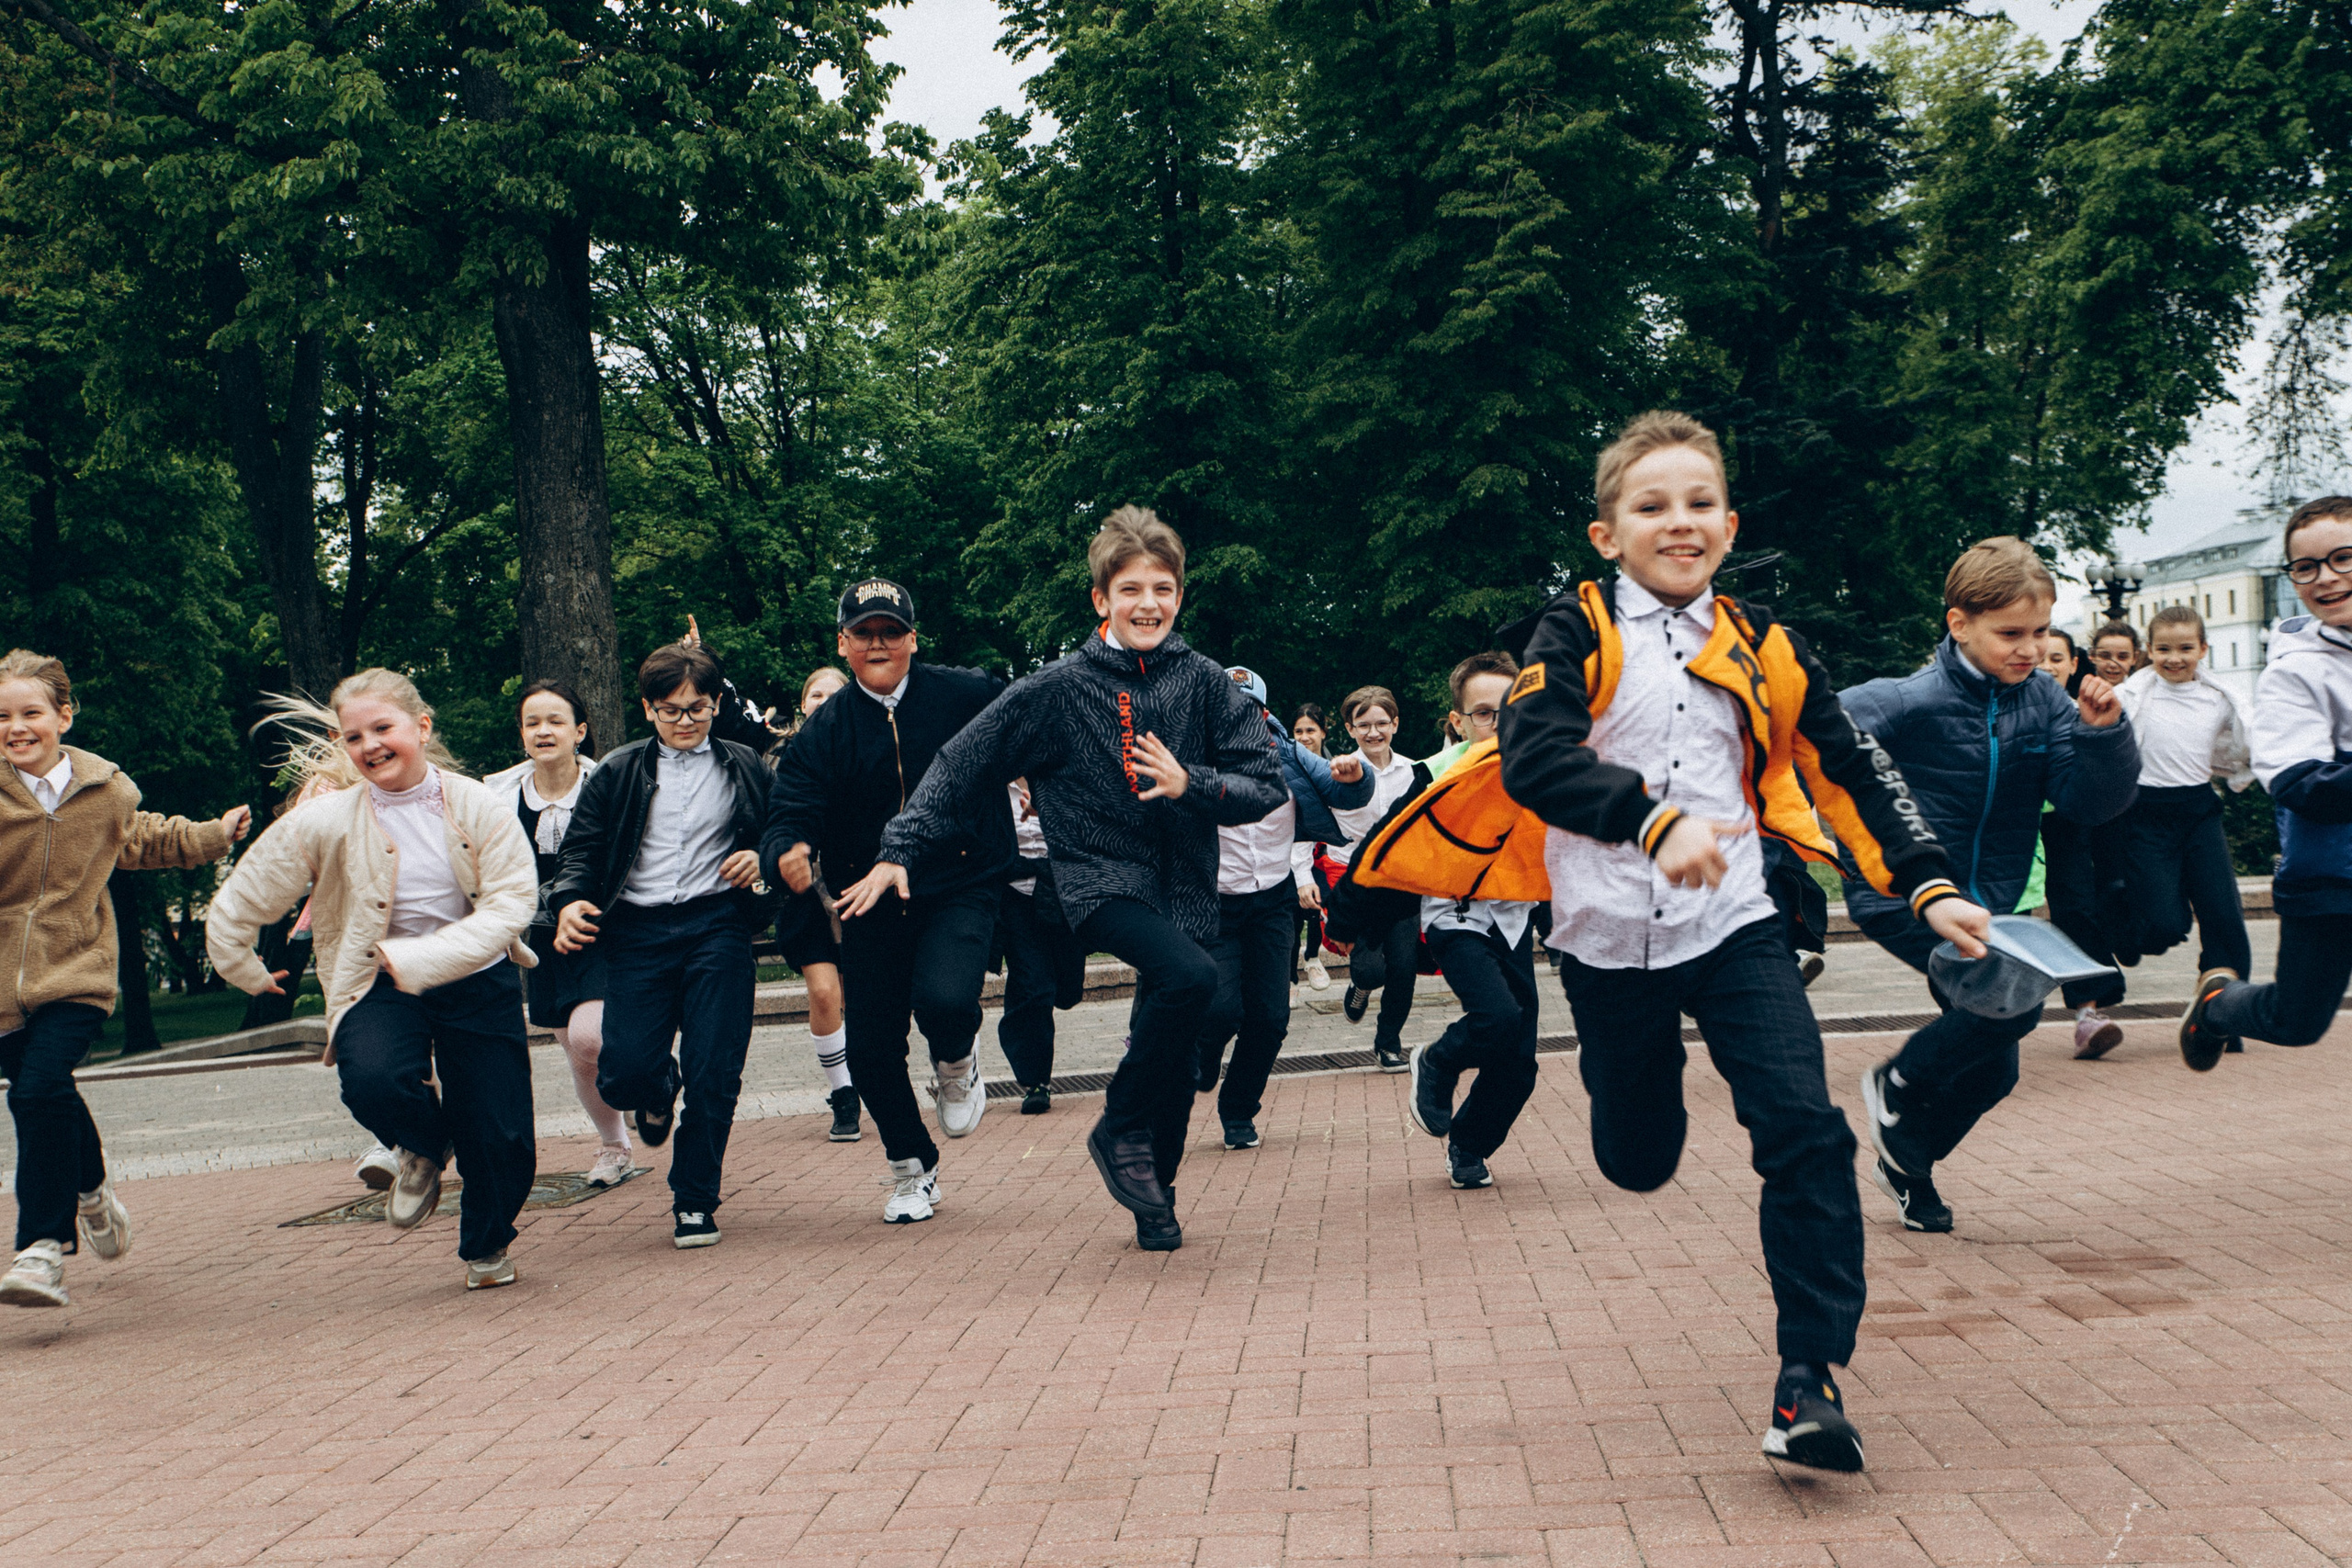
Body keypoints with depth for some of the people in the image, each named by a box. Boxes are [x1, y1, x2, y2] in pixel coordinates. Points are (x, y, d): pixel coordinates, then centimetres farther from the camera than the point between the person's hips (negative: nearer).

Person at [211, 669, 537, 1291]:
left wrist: (418, 958, -22)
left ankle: (487, 1245, 35)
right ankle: (424, 1148, 7)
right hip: (378, 986, 0)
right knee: (373, 1079, -33)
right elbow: (233, 909, 0)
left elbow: (510, 903, -15)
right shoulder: (323, 821, -9)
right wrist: (248, 972, 12)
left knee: (503, 1143, -2)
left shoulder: (482, 808, -8)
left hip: (480, 982, 1)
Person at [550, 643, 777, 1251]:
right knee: (624, 1076, -9)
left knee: (713, 1077, -6)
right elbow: (582, 848, 8)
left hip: (717, 927, -1)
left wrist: (763, 862, -3)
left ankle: (694, 1202, 11)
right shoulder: (618, 773, 12)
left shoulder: (745, 769, 13)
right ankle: (661, 1091, 30)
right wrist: (570, 902, -12)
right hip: (639, 931, 1)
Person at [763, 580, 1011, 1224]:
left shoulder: (968, 697, -2)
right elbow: (793, 811, -7)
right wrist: (789, 850, -28)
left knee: (944, 999, -30)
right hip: (870, 906, 3)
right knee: (872, 1052, 4)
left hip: (959, 891, -3)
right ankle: (911, 1171, 30)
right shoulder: (824, 731, 2)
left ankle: (957, 1063, 10)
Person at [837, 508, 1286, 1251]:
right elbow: (963, 767, 1)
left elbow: (1266, 786, -1)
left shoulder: (1205, 682, 0)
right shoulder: (1057, 690, -5)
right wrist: (899, 851, -2)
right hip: (1099, 877, -3)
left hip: (1184, 888, 4)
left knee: (1175, 1053, 10)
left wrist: (1190, 784, -18)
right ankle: (1122, 1131, -11)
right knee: (1189, 975, -30)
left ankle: (1154, 1197, 33)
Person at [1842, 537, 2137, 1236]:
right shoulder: (1912, 701, -19)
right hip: (1900, 894, -6)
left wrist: (2102, 733, -20)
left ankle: (1908, 1161, 40)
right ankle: (1899, 1082, 0)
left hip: (1987, 903, 7)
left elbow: (2093, 803, -4)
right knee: (2015, 993, -27)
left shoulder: (2044, 700, -3)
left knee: (1992, 1068, 12)